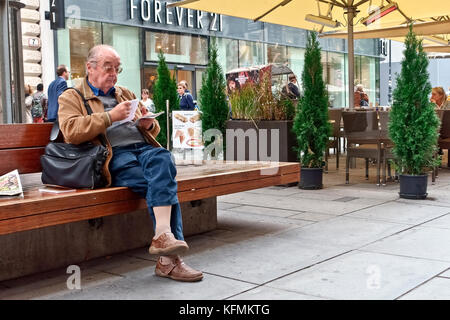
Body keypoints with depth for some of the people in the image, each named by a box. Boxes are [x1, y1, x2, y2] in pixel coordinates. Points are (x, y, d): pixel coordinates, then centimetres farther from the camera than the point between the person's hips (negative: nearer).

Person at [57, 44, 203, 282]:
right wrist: (110, 116, -12)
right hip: (114, 156, -5)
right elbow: (71, 132, -6)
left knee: (163, 158, -33)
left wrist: (148, 124, 8)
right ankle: (169, 257, -35)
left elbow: (154, 130, 33)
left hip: (144, 148, 5)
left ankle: (163, 236, -41)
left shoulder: (126, 94, 32)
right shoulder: (71, 98, 15)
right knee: (164, 184, -31)